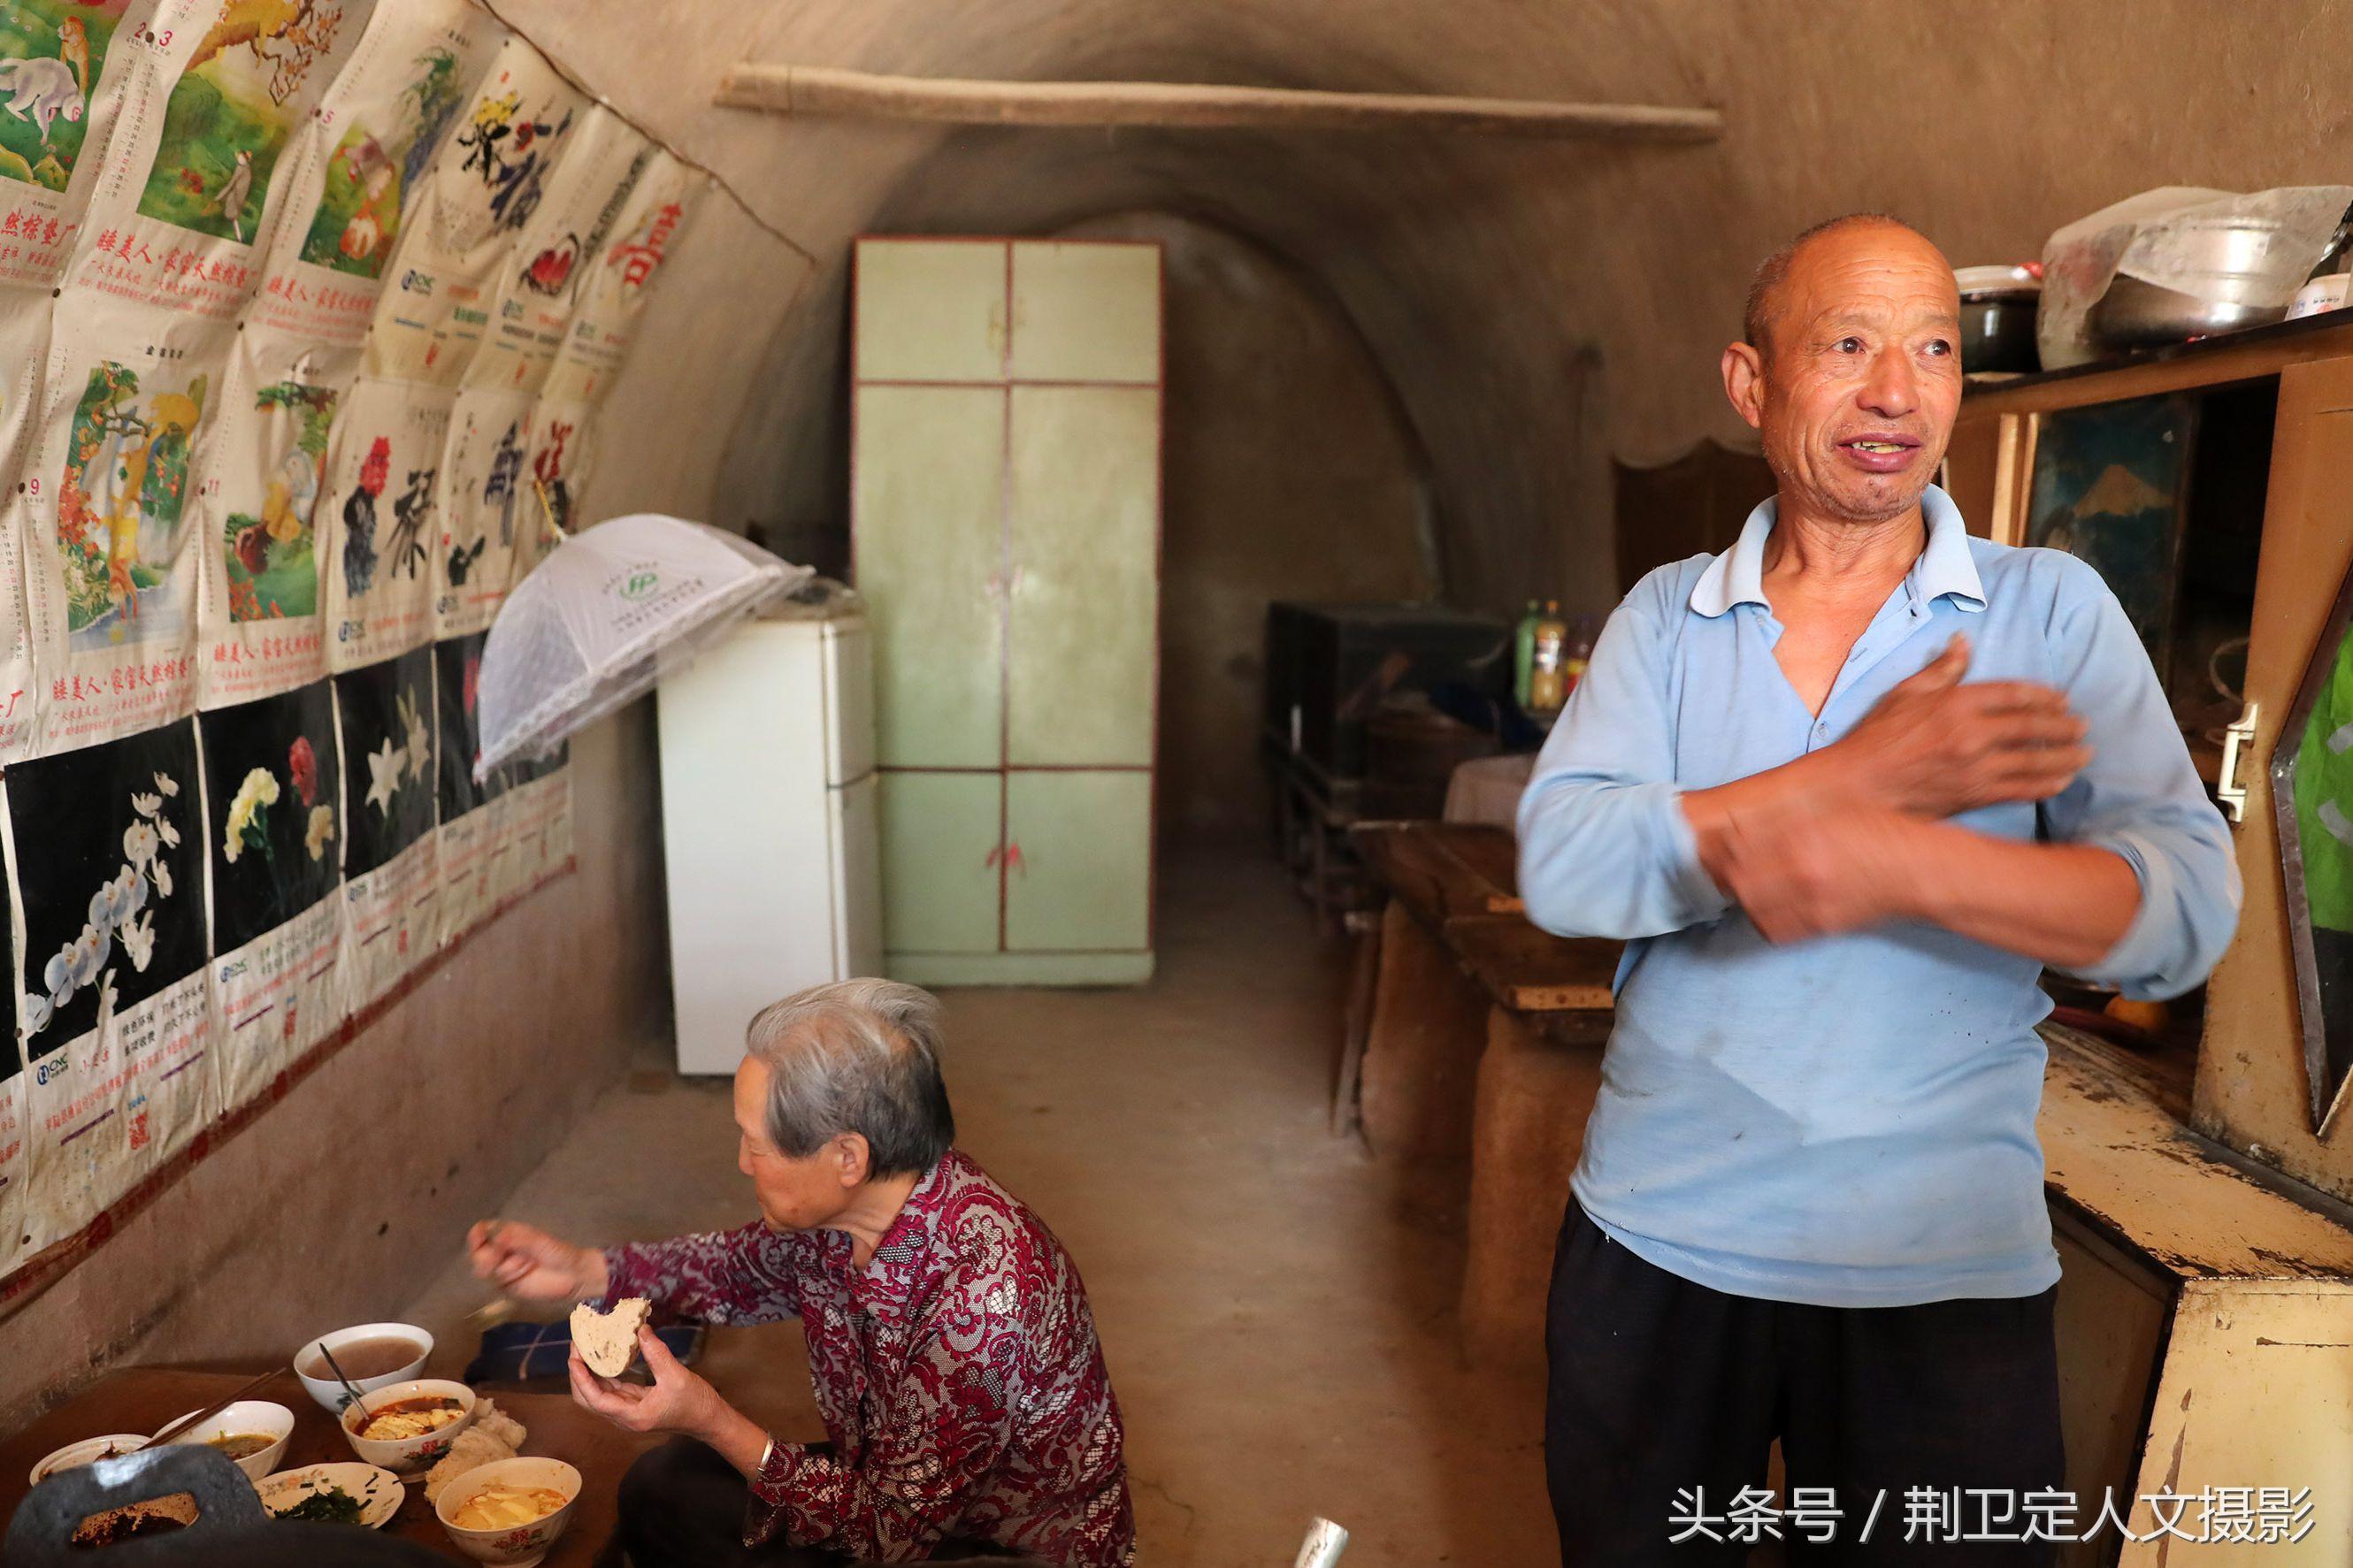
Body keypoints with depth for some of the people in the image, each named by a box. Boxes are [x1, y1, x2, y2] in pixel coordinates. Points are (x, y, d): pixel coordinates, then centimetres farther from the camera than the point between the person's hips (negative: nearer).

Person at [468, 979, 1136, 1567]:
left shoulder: (982, 1300, -37)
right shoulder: (839, 1208, -13)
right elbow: (743, 1267, 10)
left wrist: (711, 1422, -29)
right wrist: (581, 1270, -2)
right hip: (887, 1479, 7)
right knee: (660, 1489, 6)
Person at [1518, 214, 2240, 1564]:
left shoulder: (2052, 611, -1)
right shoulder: (1666, 617, 1)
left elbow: (2186, 908, -12)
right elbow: (1561, 867, -13)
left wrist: (1898, 864, -28)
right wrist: (1869, 773, -20)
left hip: (1943, 1274, -1)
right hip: (1656, 1242, 2)